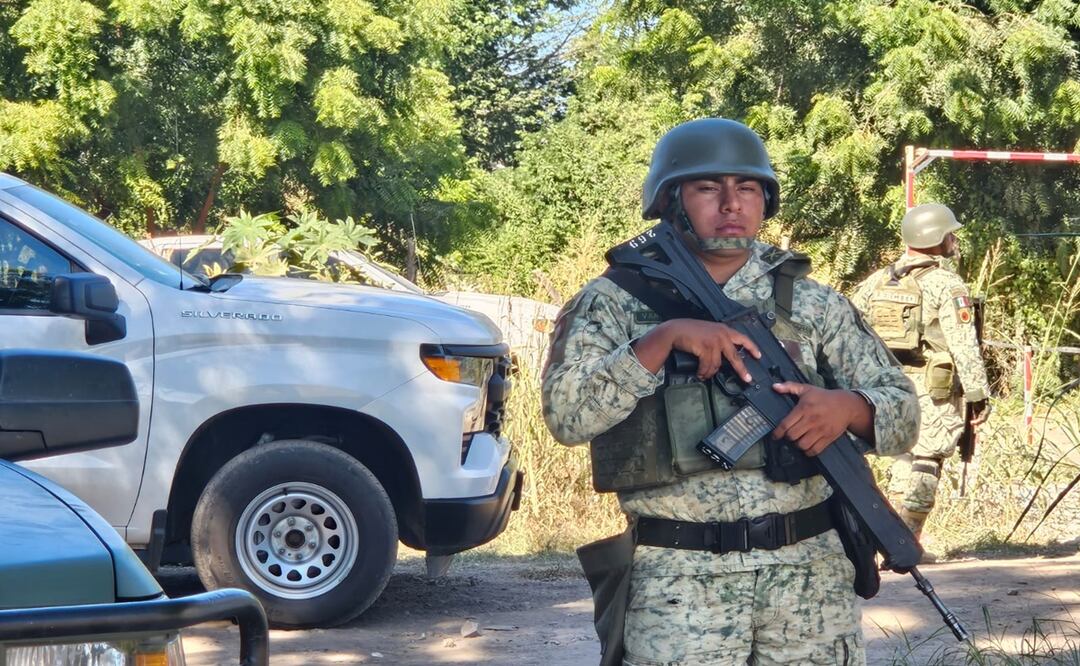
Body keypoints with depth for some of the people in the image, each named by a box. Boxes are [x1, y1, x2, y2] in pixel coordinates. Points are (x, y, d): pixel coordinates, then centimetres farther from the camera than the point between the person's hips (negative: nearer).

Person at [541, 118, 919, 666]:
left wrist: (847, 407, -13)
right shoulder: (616, 302, 3)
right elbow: (567, 414, -11)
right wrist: (663, 339, -19)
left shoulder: (813, 304, 10)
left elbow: (902, 409, 9)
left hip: (810, 571, 3)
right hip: (679, 580, -2)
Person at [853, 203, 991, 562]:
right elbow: (964, 345, -14)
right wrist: (979, 394, -10)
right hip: (933, 390, -6)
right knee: (925, 464, -2)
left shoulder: (879, 280, 9)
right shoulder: (946, 284, -10)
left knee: (905, 458, 17)